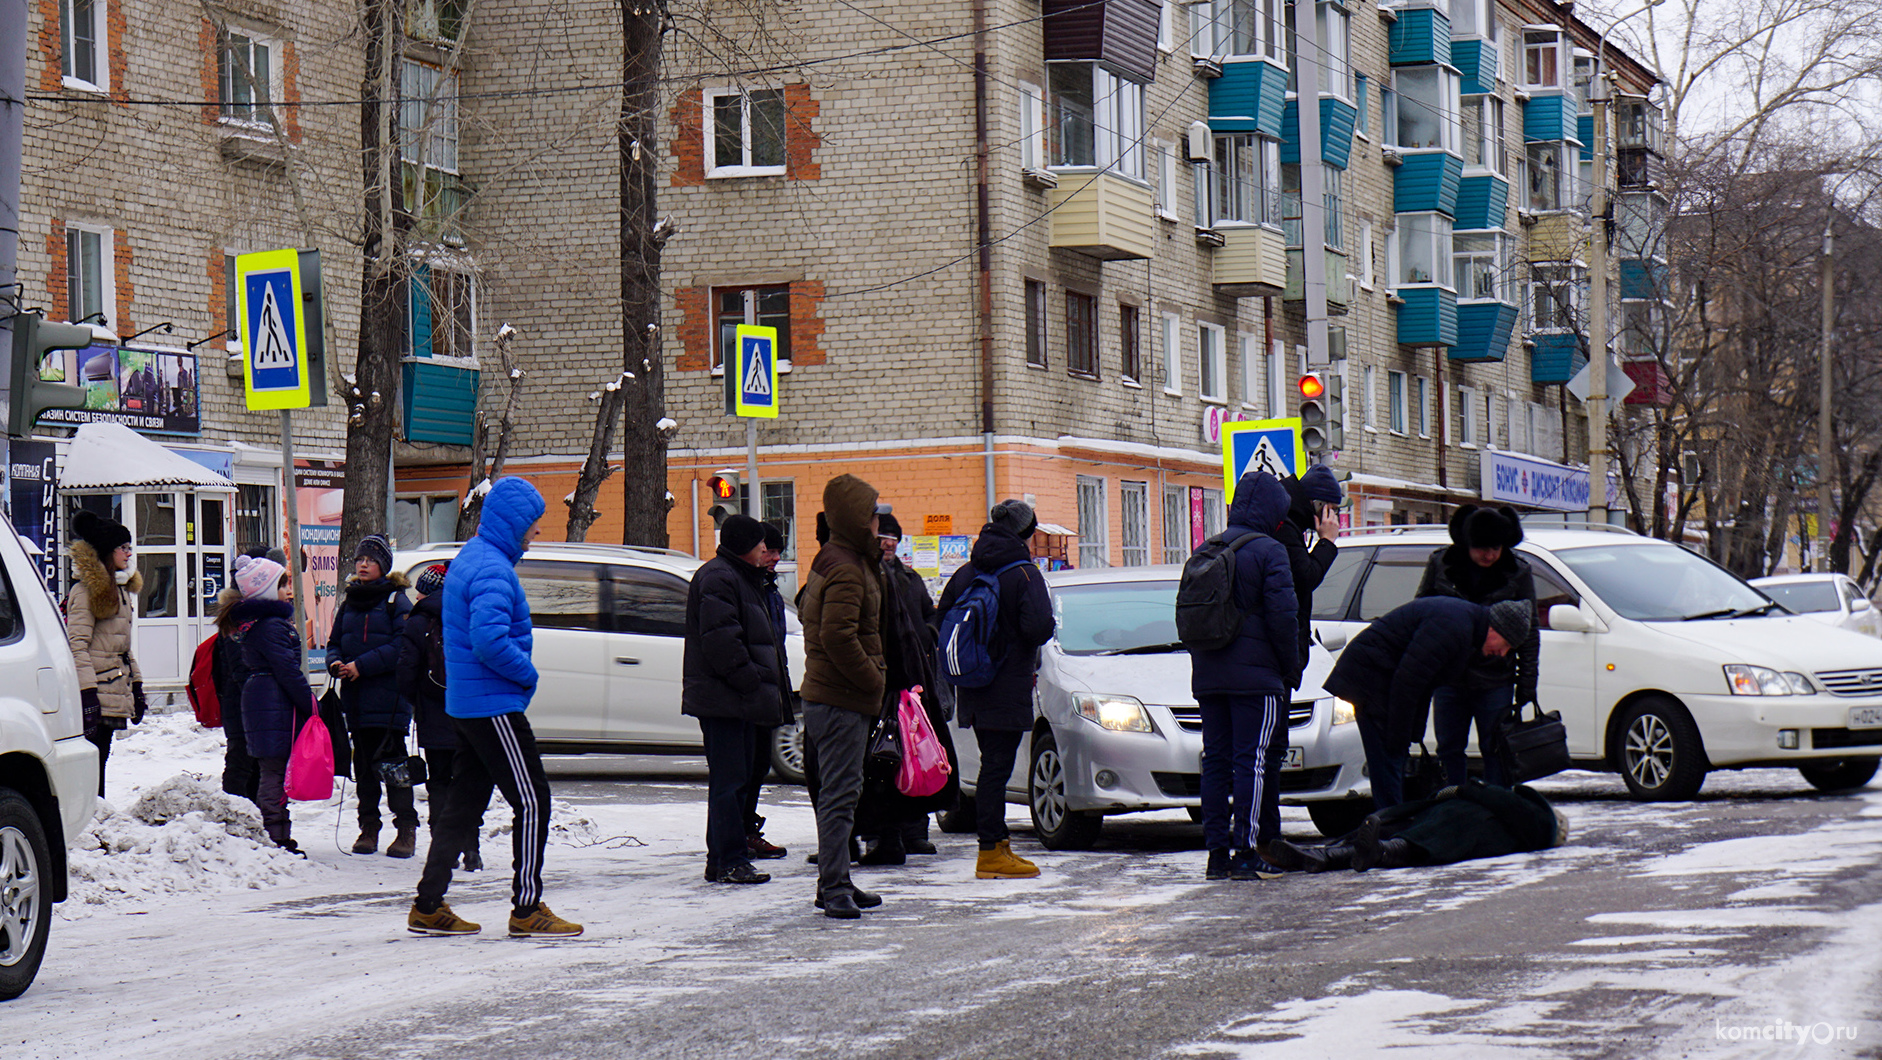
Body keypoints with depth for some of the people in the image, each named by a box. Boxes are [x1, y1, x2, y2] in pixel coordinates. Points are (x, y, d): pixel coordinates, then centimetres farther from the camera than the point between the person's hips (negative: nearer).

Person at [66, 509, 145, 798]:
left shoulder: (120, 588, 20)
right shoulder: (86, 590, -9)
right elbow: (77, 645, -16)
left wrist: (136, 687, 20)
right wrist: (87, 695, -22)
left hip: (114, 692, 9)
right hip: (96, 693, -9)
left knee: (100, 759, 10)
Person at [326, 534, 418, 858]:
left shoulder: (396, 601, -2)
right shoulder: (349, 604, 16)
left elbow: (401, 646, -12)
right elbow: (335, 642, 20)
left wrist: (361, 665, -17)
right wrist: (335, 664, -4)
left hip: (388, 697, -6)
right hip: (355, 698, 6)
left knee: (391, 763, -7)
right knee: (364, 765, 9)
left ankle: (406, 829, -2)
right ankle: (368, 827, 15)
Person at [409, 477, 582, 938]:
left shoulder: (469, 558, 16)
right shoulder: (492, 570, -18)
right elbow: (489, 640, -29)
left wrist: (519, 672, 16)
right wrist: (527, 673, -14)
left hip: (466, 705, 10)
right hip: (494, 705, -10)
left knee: (464, 804, 13)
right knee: (532, 802, -5)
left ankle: (428, 907, 15)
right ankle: (527, 909, -3)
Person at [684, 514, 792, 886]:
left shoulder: (742, 578, 23)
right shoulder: (718, 578, -12)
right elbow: (720, 638, -21)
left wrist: (766, 686, 18)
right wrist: (748, 680, -20)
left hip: (739, 699, 11)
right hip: (724, 698, -11)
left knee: (734, 779, 12)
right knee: (729, 781, -9)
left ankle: (721, 861, 17)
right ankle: (730, 862, -7)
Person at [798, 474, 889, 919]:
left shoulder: (831, 561, 16)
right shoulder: (847, 570, -17)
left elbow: (808, 611, 26)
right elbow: (838, 636, -27)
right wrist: (873, 679, -16)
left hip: (832, 694, 11)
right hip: (842, 699, -11)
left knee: (839, 791, 15)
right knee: (840, 792, -9)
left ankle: (835, 883, 22)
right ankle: (834, 889, -9)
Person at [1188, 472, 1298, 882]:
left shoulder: (1206, 551, 14)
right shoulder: (1269, 551, -7)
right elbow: (1283, 616, -12)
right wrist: (1291, 665, -1)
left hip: (1207, 675, 7)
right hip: (1256, 675, -6)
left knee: (1215, 760, 8)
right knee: (1251, 761, -6)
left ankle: (1217, 851, 8)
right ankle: (1245, 852, -10)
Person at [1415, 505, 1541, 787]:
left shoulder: (1518, 573, -4)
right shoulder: (1440, 564, -2)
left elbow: (1529, 630, 3)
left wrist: (1527, 682, 0)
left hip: (1495, 682, -2)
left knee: (1495, 750, 2)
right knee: (1449, 749, 7)